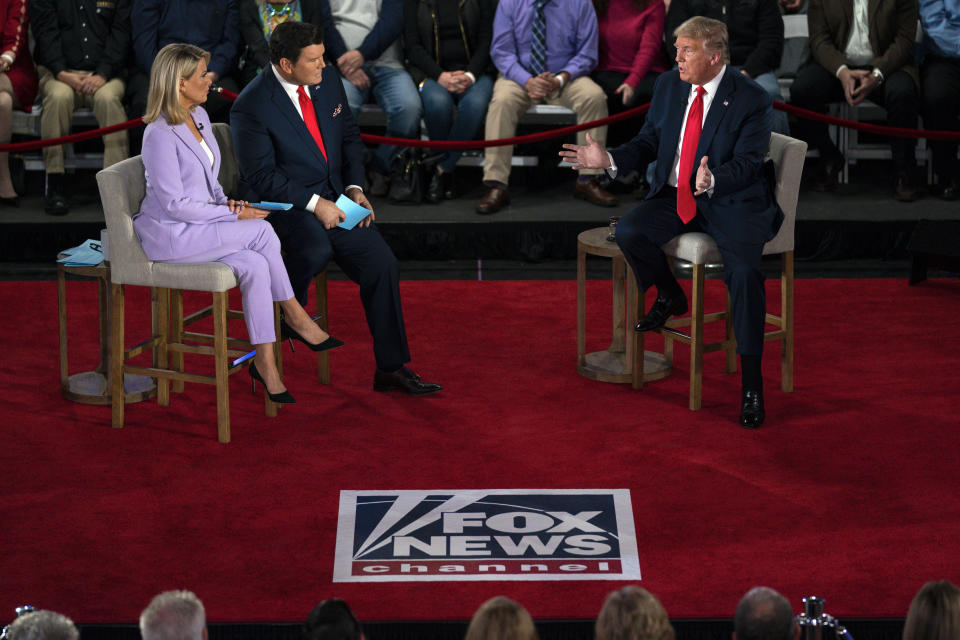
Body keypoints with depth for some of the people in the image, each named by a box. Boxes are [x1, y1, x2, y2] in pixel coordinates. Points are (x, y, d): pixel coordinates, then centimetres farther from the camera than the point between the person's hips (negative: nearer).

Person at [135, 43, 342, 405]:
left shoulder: (199, 116, 8)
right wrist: (234, 215, -17)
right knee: (261, 231, -23)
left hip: (201, 225, 8)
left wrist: (226, 202, -3)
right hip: (168, 236, -8)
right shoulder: (160, 134, -20)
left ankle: (264, 362, -16)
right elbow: (174, 205, -20)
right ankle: (295, 317, -10)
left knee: (254, 266, -20)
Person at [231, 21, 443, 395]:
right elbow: (261, 176, -17)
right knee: (317, 249, -36)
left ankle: (391, 368, 1)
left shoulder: (328, 80, 3)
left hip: (333, 199, 6)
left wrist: (354, 188, -1)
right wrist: (314, 204, -22)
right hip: (284, 204, -6)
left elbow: (350, 137, 14)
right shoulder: (251, 107, -16)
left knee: (381, 263, -9)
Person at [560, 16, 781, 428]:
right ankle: (669, 297, 8)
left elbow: (748, 164, -16)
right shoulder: (668, 86, 6)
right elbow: (649, 143, 12)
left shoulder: (751, 100, -11)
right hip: (674, 196, 5)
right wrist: (610, 160, -7)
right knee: (629, 232, -24)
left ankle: (751, 382, -22)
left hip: (731, 202, -5)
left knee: (743, 270, -30)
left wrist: (713, 180, -37)